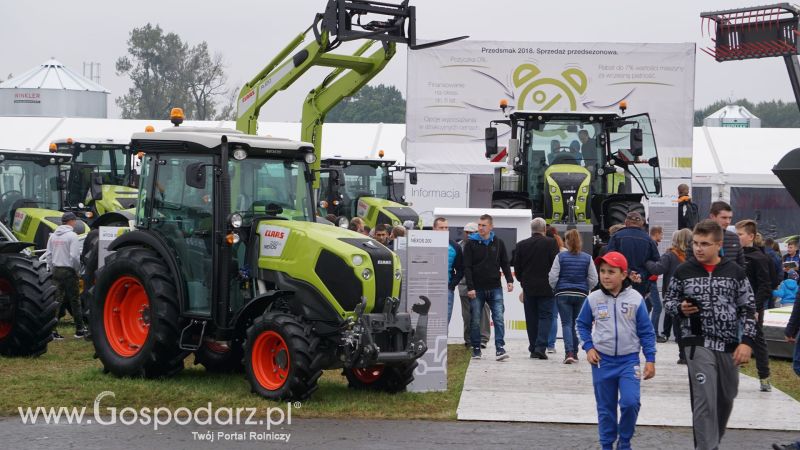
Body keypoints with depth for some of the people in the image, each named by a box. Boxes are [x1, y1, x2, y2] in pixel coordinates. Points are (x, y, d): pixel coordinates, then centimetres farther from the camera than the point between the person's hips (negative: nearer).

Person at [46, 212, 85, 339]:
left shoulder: (53, 236, 8)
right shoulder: (72, 235, -12)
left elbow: (48, 255, 8)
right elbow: (74, 256, -18)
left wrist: (52, 269, 15)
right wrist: (77, 269, -4)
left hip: (56, 270, 6)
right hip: (68, 271, -6)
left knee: (56, 300, 7)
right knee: (74, 300, 4)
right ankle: (79, 330, 10)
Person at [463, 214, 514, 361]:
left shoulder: (498, 243, 8)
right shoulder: (471, 243, 0)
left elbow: (505, 263, 14)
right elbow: (467, 267, -3)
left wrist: (509, 280, 0)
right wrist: (470, 287, -11)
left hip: (495, 288, 1)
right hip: (477, 289, -1)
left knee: (499, 318, -9)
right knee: (475, 321, 3)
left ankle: (500, 348, -11)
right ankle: (476, 349, 13)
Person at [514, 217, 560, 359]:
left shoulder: (521, 245, 3)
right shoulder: (551, 243, -7)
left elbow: (517, 268, 7)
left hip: (528, 288, 3)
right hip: (546, 288, -3)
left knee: (531, 318, 9)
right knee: (545, 316, 1)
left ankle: (533, 348, 10)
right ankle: (540, 347, -13)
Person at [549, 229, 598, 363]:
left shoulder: (560, 256, -6)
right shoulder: (587, 258, -1)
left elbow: (552, 277, -7)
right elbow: (593, 279, -1)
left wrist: (555, 289, 12)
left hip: (563, 294, -2)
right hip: (581, 295, 2)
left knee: (566, 324, -2)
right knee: (577, 324, 14)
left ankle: (569, 352, -18)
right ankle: (574, 352, 18)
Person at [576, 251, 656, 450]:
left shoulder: (635, 299, -7)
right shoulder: (593, 299, -4)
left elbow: (646, 331, -1)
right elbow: (583, 325, 11)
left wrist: (650, 359, -3)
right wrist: (588, 347, -1)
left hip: (629, 360, -2)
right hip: (602, 361, 2)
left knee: (630, 402, -15)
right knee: (605, 409, 8)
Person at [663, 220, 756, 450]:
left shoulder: (735, 271, 0)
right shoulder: (683, 271, -2)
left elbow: (748, 309, 3)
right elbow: (668, 301, 9)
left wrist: (747, 341, -6)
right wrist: (680, 308, -14)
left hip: (729, 345, 3)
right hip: (698, 344, -3)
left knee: (726, 399, 16)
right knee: (705, 401, -12)